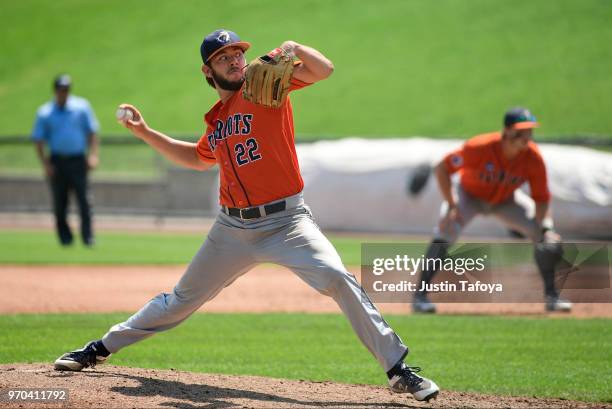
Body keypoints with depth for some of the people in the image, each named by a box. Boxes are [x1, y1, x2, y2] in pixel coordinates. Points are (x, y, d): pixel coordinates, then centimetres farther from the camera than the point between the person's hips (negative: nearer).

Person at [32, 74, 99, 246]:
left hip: (78, 160, -1)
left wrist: (93, 155, -4)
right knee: (59, 202, 2)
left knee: (84, 198, -11)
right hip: (57, 161, 1)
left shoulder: (82, 107, 6)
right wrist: (45, 164, -7)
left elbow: (92, 132, 9)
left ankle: (88, 237, -10)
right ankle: (65, 237, 13)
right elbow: (38, 140, 4)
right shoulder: (44, 113, 4)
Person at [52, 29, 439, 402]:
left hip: (285, 221, -6)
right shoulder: (216, 119, 13)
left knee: (338, 279, -26)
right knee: (183, 299, 16)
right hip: (232, 228, 6)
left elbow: (324, 69, -16)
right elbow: (200, 158, 33)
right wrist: (147, 134, 27)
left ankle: (399, 369, -23)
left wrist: (294, 48, -33)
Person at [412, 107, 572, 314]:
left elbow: (541, 199, -18)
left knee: (546, 235, -10)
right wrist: (451, 206, -31)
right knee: (446, 230, -28)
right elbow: (441, 169, -27)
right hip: (469, 195, -3)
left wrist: (545, 229, -34)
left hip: (506, 200, 3)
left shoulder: (533, 158, -27)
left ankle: (551, 296, 6)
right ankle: (420, 296, -20)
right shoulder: (479, 147, -36)